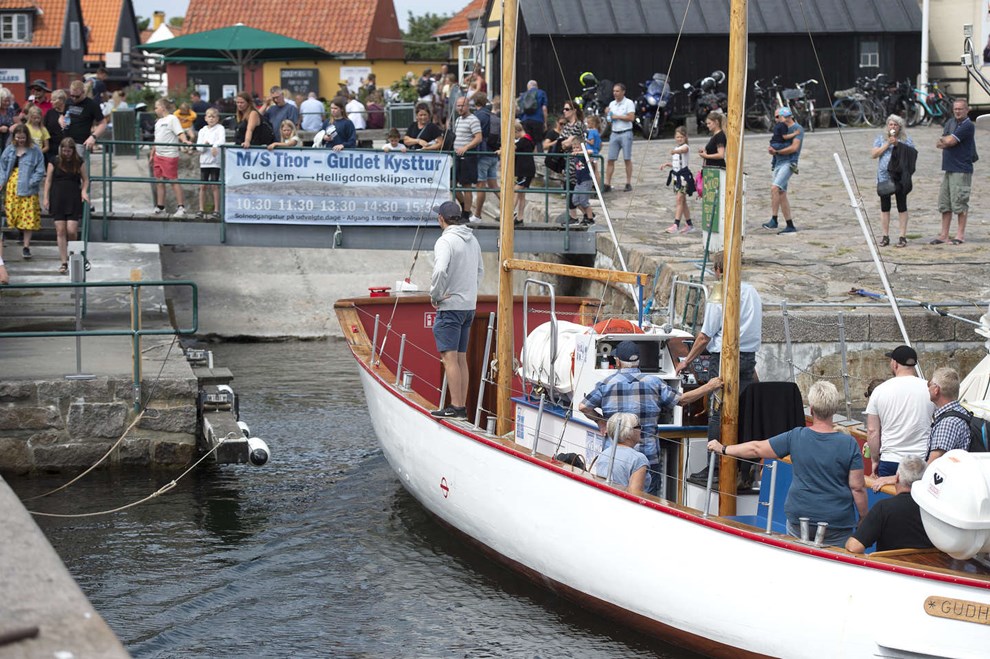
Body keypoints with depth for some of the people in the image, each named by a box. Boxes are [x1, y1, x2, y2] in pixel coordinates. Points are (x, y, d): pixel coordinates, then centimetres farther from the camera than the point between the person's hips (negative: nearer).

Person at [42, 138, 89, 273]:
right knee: (60, 231, -2)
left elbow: (85, 179, 12)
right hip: (58, 200, 1)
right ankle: (64, 262, 3)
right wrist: (45, 198, 1)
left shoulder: (78, 162, 4)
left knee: (71, 230, -9)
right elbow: (48, 180, 6)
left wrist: (84, 191, -6)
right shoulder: (55, 162, 3)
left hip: (74, 200, -1)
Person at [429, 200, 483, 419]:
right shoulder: (472, 240, 12)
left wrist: (435, 295, -14)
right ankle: (462, 407, 12)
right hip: (469, 306, 8)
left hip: (450, 305, -8)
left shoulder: (445, 241, -15)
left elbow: (440, 271, -28)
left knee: (449, 356, -8)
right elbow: (480, 270, 22)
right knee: (461, 358, 11)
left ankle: (456, 407, -12)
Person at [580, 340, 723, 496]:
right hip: (648, 455, 0)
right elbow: (681, 399, 6)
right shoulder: (653, 382, 1)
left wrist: (600, 420, 17)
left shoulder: (607, 384, 1)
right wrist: (709, 387, 16)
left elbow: (583, 407, -1)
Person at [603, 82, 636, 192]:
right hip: (614, 133, 5)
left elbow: (631, 118, -14)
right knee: (610, 159, 0)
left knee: (627, 159, -1)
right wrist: (608, 115, 1)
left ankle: (628, 183, 4)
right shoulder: (612, 104, 16)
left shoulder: (628, 103, -4)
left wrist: (617, 117, -12)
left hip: (625, 133, -5)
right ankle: (607, 184, -1)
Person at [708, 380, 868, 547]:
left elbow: (756, 449, 4)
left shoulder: (795, 438, -5)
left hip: (799, 519, 2)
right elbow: (857, 488, -8)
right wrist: (864, 519, 6)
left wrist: (723, 449, 18)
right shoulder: (849, 444, -10)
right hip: (837, 525, -2)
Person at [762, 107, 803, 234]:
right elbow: (774, 147, 24)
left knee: (775, 188, -24)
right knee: (782, 195, 6)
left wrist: (777, 151, -12)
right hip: (778, 163, 9)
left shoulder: (797, 128, -4)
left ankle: (774, 220, -26)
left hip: (788, 163, -9)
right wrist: (771, 149, 0)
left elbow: (794, 147, -15)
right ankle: (790, 226, 8)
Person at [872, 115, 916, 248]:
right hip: (884, 178, 1)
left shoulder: (906, 140, 8)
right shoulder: (880, 139, 12)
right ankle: (885, 236, 10)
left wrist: (898, 144, -9)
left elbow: (912, 155, -3)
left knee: (902, 207, 1)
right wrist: (887, 144, -7)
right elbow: (874, 154, 1)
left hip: (900, 178, -1)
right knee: (884, 207, 4)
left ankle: (903, 236, 4)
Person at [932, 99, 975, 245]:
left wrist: (943, 140, 4)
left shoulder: (968, 126, -9)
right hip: (949, 169, 8)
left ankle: (960, 234, 2)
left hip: (961, 170, -8)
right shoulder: (950, 123, 16)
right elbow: (942, 144, 8)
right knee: (944, 204, 9)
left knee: (959, 203, -5)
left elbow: (950, 141, -15)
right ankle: (944, 235, 14)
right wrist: (947, 140, -11)